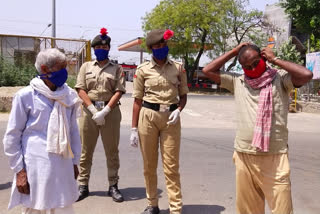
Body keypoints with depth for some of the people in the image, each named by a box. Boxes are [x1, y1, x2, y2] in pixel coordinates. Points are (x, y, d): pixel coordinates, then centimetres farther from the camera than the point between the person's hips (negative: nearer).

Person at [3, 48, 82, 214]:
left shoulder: (69, 95, 5)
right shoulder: (26, 96, -7)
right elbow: (12, 136, -3)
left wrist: (74, 162, 13)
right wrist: (19, 170, -6)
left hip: (63, 166, 4)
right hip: (36, 167, -4)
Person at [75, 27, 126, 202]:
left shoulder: (116, 68, 8)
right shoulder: (86, 66, 12)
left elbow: (119, 91, -2)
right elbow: (80, 90, 2)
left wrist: (105, 111, -14)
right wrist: (94, 110, -11)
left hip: (110, 111, -1)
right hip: (89, 110, 1)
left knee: (112, 151, 4)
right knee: (86, 151, 5)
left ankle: (113, 186, 14)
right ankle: (83, 186, 16)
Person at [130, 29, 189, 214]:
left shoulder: (178, 68, 5)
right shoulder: (143, 70, 1)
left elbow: (183, 95, 11)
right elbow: (138, 100, 3)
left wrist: (178, 110, -10)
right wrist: (134, 128, -1)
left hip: (171, 117, 0)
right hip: (148, 116, 0)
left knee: (171, 166, -1)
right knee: (149, 165, 8)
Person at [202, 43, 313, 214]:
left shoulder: (280, 78, 1)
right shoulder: (237, 81, 9)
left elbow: (306, 75, -16)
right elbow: (208, 71, 9)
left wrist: (275, 60, -6)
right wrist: (233, 52, 8)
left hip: (275, 157, -3)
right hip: (244, 156, 3)